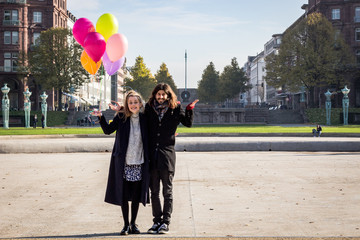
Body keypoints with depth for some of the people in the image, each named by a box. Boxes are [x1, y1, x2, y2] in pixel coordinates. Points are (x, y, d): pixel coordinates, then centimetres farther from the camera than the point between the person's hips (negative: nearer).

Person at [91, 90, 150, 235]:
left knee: (136, 196, 6)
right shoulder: (121, 117, -1)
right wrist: (100, 117, -11)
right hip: (124, 163, -1)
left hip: (139, 163, 1)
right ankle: (126, 225, 16)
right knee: (123, 195, 3)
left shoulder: (144, 118, 1)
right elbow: (108, 130, 5)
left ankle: (133, 224, 20)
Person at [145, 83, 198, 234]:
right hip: (152, 155, 3)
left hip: (167, 154, -2)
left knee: (167, 192, 5)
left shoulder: (175, 108, 1)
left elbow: (188, 123, 4)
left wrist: (190, 109, -12)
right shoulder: (149, 108, 7)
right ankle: (157, 221, 20)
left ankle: (165, 222, 13)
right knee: (154, 191, 9)